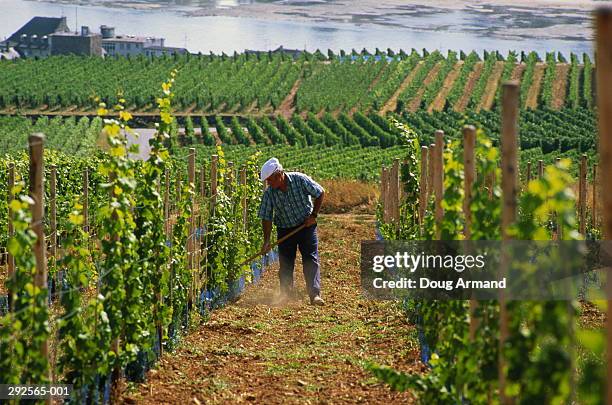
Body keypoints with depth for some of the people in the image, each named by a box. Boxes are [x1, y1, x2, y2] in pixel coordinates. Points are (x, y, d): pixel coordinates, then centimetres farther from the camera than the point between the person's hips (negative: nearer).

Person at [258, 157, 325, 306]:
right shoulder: (269, 193, -12)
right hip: (285, 229, 2)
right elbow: (266, 218, -8)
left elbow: (320, 193, -6)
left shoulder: (300, 180, -18)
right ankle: (286, 296, 11)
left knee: (311, 259, -12)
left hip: (306, 225, -2)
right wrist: (266, 241, -16)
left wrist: (313, 216, -11)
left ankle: (315, 295, -18)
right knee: (285, 263, 1)